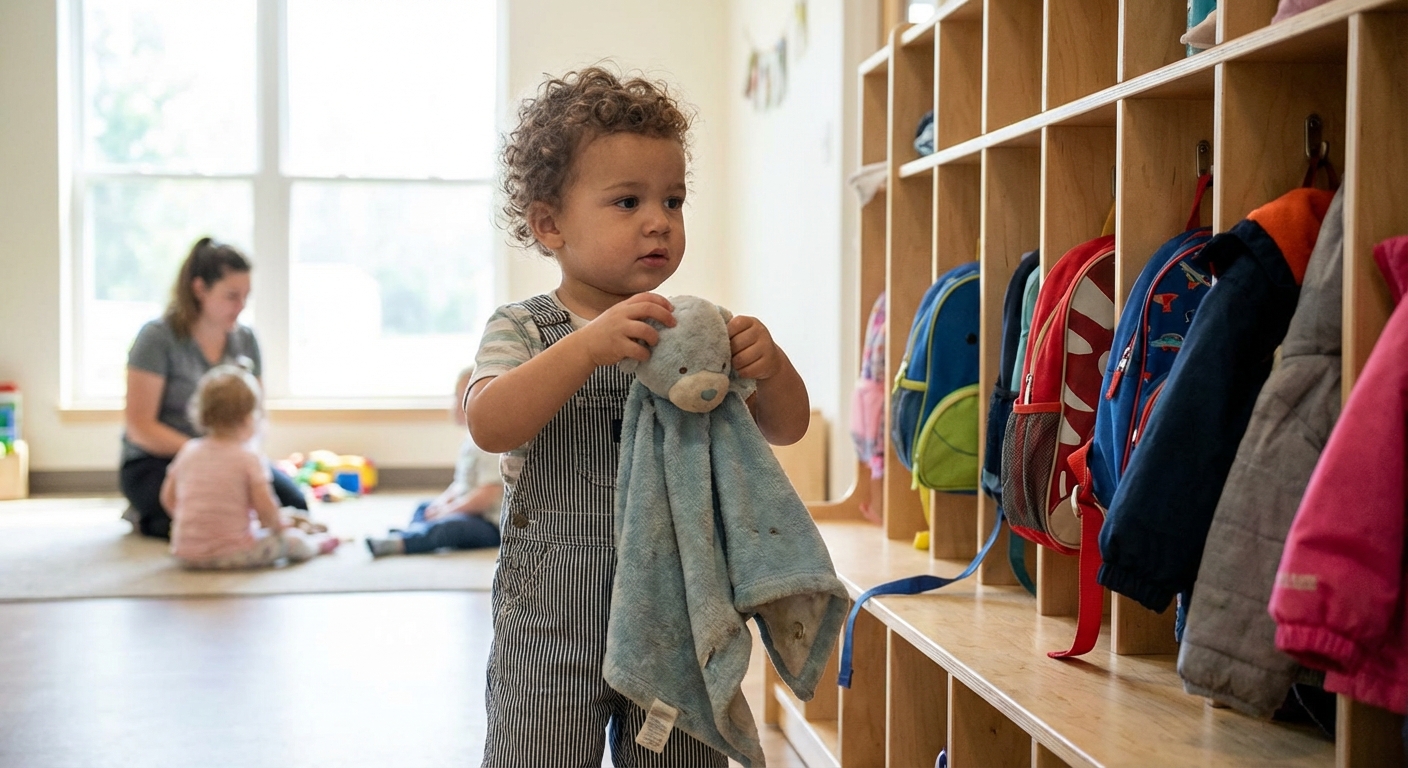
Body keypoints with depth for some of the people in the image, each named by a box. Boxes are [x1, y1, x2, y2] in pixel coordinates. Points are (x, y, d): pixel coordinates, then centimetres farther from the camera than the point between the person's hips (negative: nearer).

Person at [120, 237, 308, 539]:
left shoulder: (245, 339, 7)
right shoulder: (158, 337, -11)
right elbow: (139, 426, -14)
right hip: (156, 463, -5)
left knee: (294, 504, -20)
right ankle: (148, 517, -3)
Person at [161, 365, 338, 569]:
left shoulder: (187, 451, 3)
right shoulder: (249, 460, -12)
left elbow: (168, 498, 10)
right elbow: (266, 508, -16)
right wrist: (279, 524, 5)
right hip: (234, 555, -6)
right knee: (293, 539, 13)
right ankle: (315, 544, 40)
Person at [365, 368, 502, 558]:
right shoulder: (471, 440, 13)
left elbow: (488, 495, -27)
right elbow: (461, 483, 22)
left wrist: (450, 509, -19)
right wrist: (444, 499, 2)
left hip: (491, 526, -12)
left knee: (448, 526, -36)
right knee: (424, 508, 19)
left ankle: (399, 542, -55)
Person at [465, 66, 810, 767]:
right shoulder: (523, 330, -5)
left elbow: (786, 428, 4)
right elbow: (490, 425, -23)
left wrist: (768, 365, -18)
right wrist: (588, 347, -35)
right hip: (553, 632, -3)